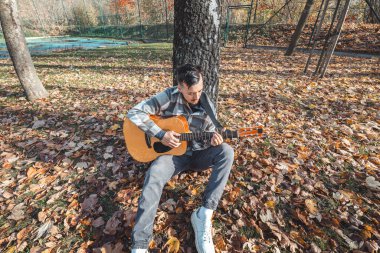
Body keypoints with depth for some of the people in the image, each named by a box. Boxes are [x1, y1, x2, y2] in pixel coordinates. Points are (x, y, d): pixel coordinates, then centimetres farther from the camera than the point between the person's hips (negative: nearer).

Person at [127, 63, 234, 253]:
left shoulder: (208, 107, -3)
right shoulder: (170, 96, -12)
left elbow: (209, 139, 5)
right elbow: (134, 113, -15)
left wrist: (214, 141, -22)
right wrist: (161, 134, -23)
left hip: (197, 155, 3)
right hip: (174, 153, -2)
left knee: (226, 151, -25)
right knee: (154, 175, -34)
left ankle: (204, 214, -25)